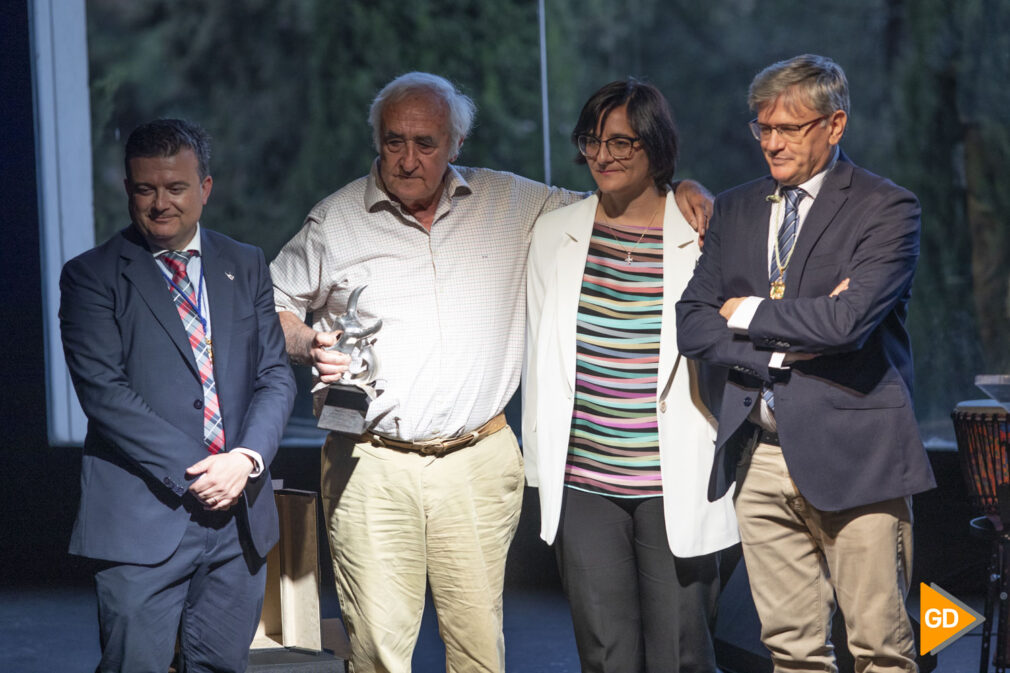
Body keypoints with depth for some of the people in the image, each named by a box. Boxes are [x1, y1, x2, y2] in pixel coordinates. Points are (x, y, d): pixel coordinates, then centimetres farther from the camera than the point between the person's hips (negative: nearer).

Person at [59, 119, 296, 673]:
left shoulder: (247, 268, 13)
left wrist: (247, 458, -10)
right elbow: (103, 391, -10)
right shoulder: (92, 276, -1)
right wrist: (190, 473, -15)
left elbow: (275, 375, 9)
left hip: (239, 515, 4)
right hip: (143, 518, -4)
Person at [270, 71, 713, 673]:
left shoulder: (510, 204, 9)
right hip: (371, 466, -1)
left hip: (477, 462, 1)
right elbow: (272, 305, 15)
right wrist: (310, 345, -5)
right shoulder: (335, 221, 6)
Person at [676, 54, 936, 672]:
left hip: (851, 455, -5)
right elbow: (693, 324, 6)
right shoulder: (734, 211, 14)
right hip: (759, 455, 5)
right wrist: (786, 344, -8)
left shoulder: (887, 209, -4)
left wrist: (751, 313, -4)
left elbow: (848, 319, -18)